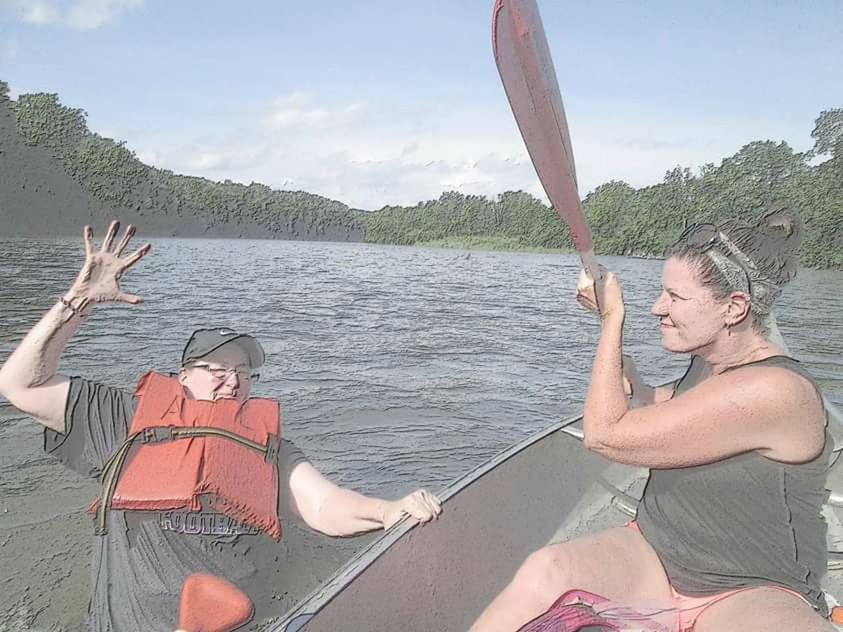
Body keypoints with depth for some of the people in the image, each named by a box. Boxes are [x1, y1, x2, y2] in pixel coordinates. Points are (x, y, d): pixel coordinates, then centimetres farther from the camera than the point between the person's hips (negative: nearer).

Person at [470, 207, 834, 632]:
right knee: (544, 571, -22)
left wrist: (614, 317, -12)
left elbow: (603, 433, -22)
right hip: (654, 551, 6)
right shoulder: (710, 362, 4)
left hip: (756, 593, -6)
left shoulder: (773, 390, -22)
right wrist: (608, 317, 14)